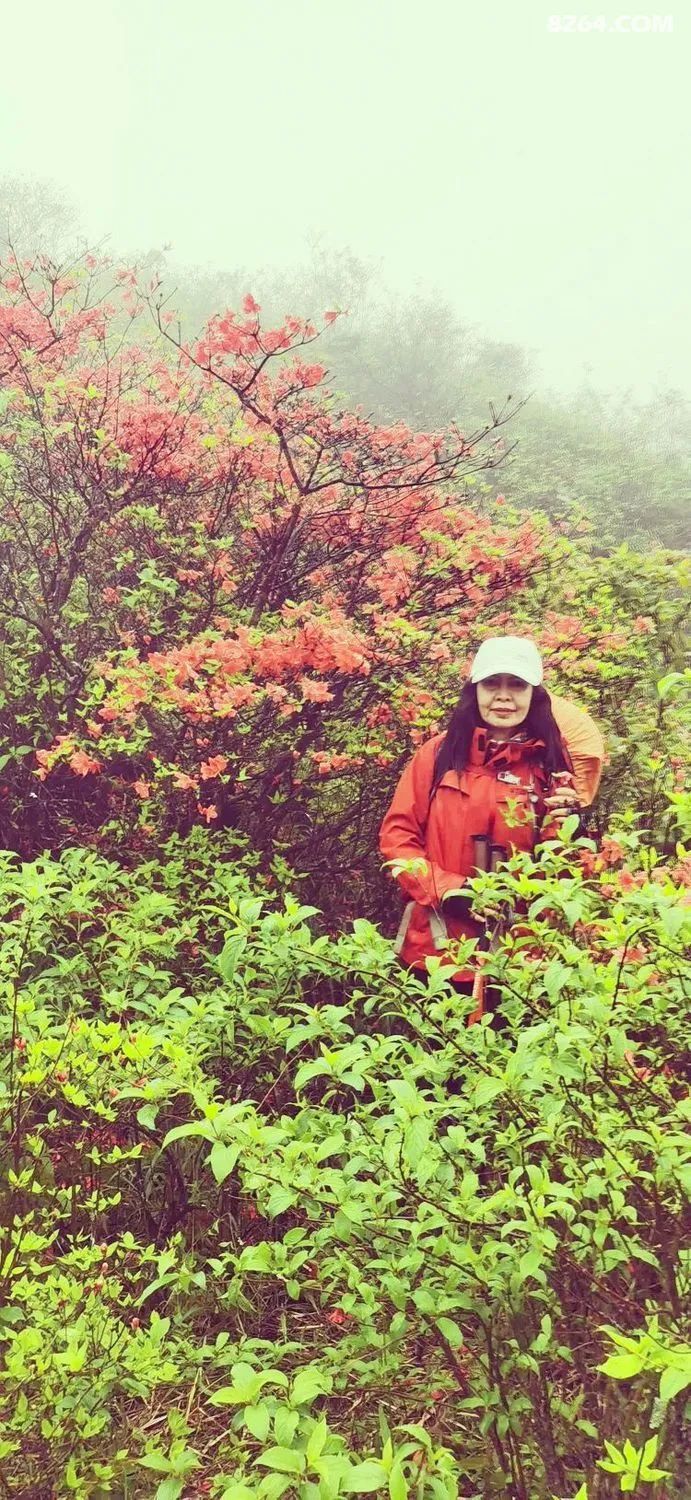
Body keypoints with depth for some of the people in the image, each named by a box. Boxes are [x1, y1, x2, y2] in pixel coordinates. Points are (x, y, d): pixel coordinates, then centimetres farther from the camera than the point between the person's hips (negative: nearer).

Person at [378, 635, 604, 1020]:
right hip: (438, 944, 1)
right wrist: (446, 891, -13)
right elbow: (397, 834, -1)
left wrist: (562, 827, -17)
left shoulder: (553, 763, 0)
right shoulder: (439, 752, 0)